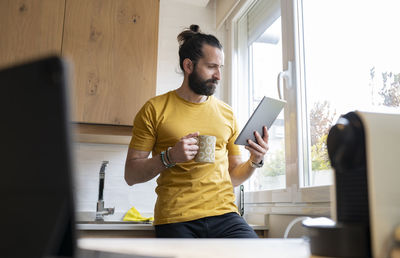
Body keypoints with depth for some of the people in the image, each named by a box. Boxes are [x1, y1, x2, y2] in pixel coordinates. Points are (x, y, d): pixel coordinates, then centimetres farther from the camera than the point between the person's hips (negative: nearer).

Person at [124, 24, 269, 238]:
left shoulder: (226, 114, 14)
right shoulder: (155, 109, 3)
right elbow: (131, 175, 1)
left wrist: (255, 162, 0)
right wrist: (169, 157, -14)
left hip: (224, 214, 3)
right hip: (175, 220, -2)